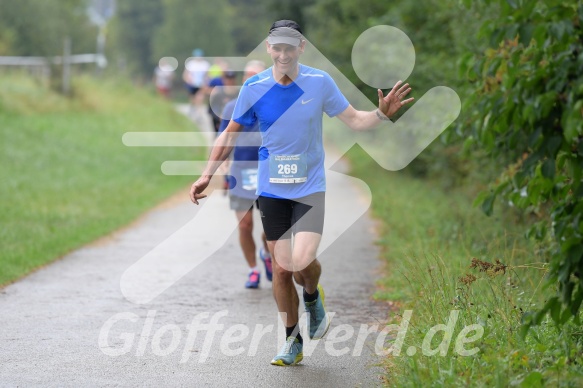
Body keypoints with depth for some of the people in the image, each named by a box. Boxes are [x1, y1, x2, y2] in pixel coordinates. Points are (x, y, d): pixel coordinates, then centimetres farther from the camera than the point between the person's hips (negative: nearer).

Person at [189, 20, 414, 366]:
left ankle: (313, 297, 17)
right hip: (271, 191, 1)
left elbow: (354, 120, 3)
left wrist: (382, 113, -17)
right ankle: (294, 343, 18)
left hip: (310, 188, -1)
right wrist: (207, 175, 2)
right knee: (281, 268, 2)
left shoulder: (320, 82, -6)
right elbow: (230, 134, 8)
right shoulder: (254, 87, -4)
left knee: (302, 261, -19)